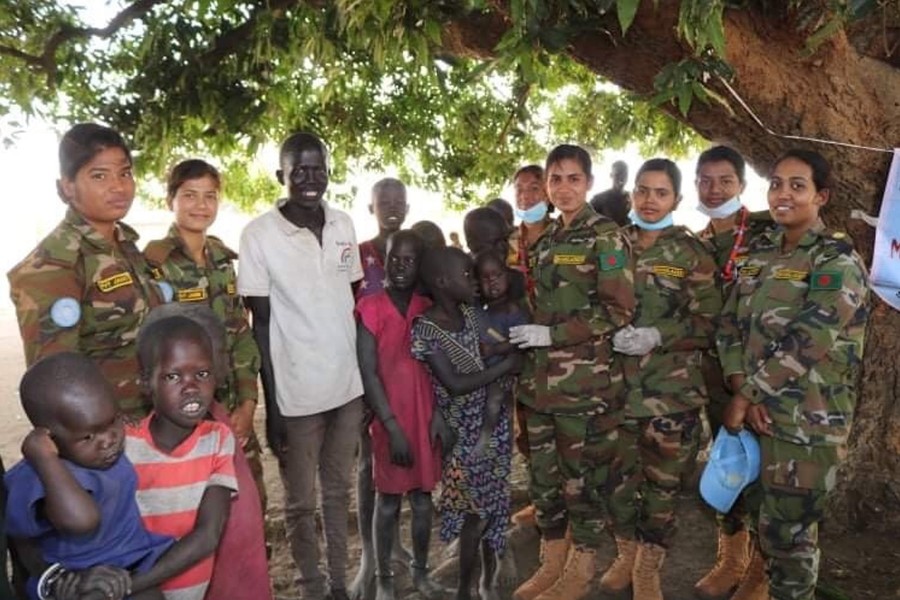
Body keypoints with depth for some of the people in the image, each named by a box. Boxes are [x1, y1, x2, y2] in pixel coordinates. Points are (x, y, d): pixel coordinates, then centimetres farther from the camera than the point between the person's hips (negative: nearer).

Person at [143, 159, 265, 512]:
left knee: (252, 499, 13)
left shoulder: (222, 257, 7)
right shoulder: (155, 263, -11)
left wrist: (247, 403, -2)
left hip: (235, 412, 5)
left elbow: (242, 335, 7)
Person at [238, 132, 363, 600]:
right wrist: (271, 406, -7)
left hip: (349, 386, 4)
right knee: (300, 503, 12)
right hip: (298, 394, -4)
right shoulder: (259, 235, -9)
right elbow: (261, 325, -7)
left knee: (339, 491, 19)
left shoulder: (344, 226, 3)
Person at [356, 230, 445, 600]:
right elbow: (368, 373, -12)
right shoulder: (370, 308, -10)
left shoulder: (427, 310, 2)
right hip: (389, 420, -3)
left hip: (425, 417, 4)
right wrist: (393, 426, -14)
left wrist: (438, 414, -4)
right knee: (388, 500, 9)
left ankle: (420, 570, 34)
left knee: (423, 498, 15)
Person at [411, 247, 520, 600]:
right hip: (462, 429, -5)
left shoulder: (471, 314, 1)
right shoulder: (425, 329, -18)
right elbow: (455, 384, -22)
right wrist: (506, 366, -16)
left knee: (494, 502, 14)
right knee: (475, 509, 3)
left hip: (492, 421, 6)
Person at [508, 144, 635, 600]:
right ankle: (552, 563, 29)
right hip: (541, 379, 6)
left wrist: (552, 335, -16)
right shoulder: (545, 241, 14)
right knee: (544, 476, 13)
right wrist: (530, 334, 6)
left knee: (582, 477, 5)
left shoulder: (605, 237, -5)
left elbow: (620, 311, -13)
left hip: (586, 381, -6)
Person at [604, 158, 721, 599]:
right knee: (619, 474, 10)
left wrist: (658, 335, -17)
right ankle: (625, 554, 32)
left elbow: (708, 323, -3)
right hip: (618, 382, 2)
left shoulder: (692, 252, 0)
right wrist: (608, 333, -6)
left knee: (663, 480, 5)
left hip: (671, 388, -2)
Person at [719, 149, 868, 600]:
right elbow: (731, 322, 4)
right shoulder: (759, 250, 8)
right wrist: (741, 388, -10)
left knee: (788, 529, 5)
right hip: (757, 408, 6)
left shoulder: (837, 261, -11)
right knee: (760, 514, 20)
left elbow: (804, 345, -20)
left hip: (806, 419, -6)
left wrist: (744, 394, -16)